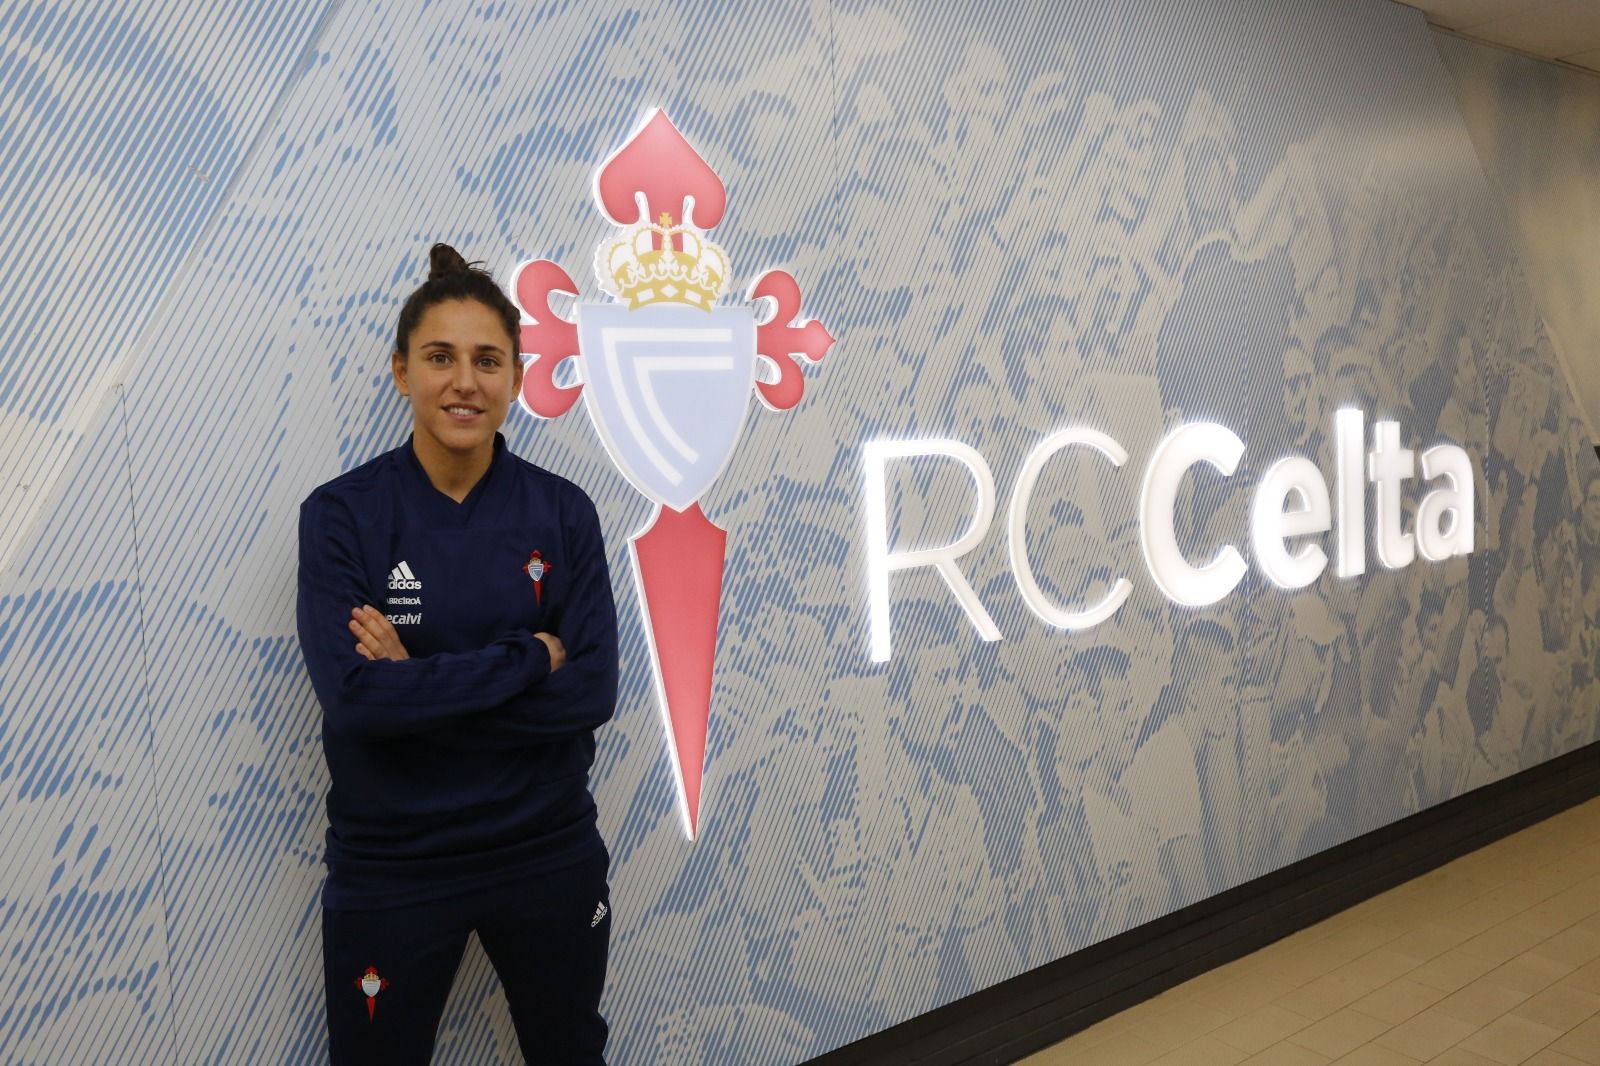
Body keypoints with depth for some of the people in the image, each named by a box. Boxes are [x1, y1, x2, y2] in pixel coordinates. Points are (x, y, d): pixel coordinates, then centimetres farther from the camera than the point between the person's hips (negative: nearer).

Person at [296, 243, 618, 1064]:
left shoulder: (562, 512, -5)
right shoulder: (341, 514, -10)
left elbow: (592, 691, -12)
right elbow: (353, 694, -22)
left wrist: (422, 686, -19)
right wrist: (529, 657, -19)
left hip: (549, 853, 2)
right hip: (392, 868, -2)